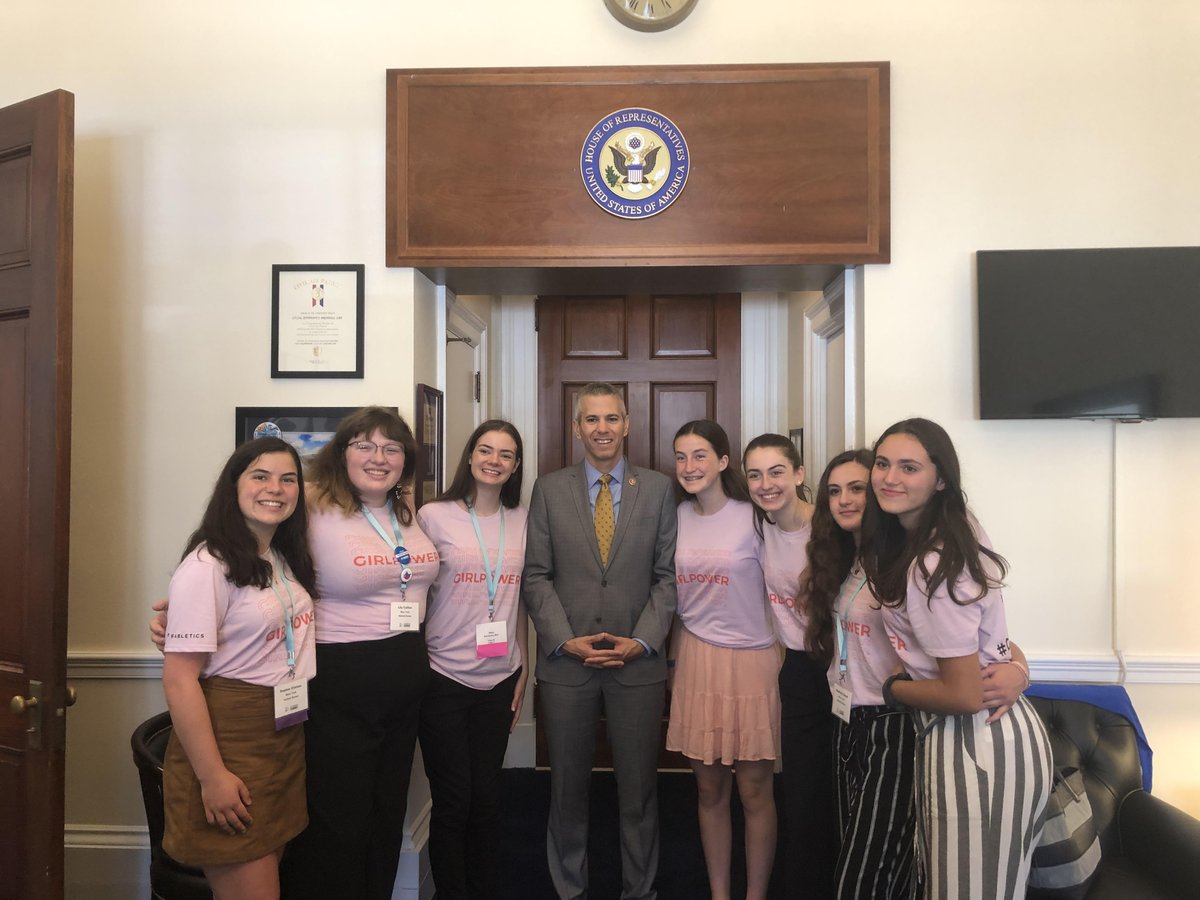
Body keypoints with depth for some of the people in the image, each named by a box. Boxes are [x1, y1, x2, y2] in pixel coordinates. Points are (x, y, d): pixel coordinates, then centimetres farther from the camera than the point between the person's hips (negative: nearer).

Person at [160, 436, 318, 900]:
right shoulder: (207, 566, -17)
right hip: (229, 742, -8)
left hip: (286, 740, 8)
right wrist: (212, 776, -20)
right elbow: (179, 680, -19)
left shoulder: (286, 560, 9)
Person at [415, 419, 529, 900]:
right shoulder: (433, 516, -6)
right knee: (453, 799, 4)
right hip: (444, 677, -3)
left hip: (500, 679, 3)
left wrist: (523, 671, 10)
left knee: (486, 795, 11)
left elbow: (518, 600, 10)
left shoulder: (520, 522, 4)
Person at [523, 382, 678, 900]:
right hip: (566, 661, 0)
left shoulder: (659, 488, 3)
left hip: (639, 663, 0)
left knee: (639, 788, 10)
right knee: (568, 785, 12)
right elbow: (536, 576, 1)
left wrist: (643, 641, -9)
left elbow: (668, 575, 2)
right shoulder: (549, 489, 4)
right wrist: (565, 640, -9)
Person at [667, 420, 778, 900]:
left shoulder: (753, 518, -9)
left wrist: (787, 662, -5)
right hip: (696, 660, 4)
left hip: (751, 662, -3)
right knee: (710, 790, 11)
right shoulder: (677, 518, 4)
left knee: (753, 791, 4)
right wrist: (674, 660, 14)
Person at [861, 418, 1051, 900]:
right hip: (996, 731, 10)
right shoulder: (956, 528, 3)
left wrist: (893, 688, -8)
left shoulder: (931, 570, -26)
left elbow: (964, 695, -22)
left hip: (976, 748, -10)